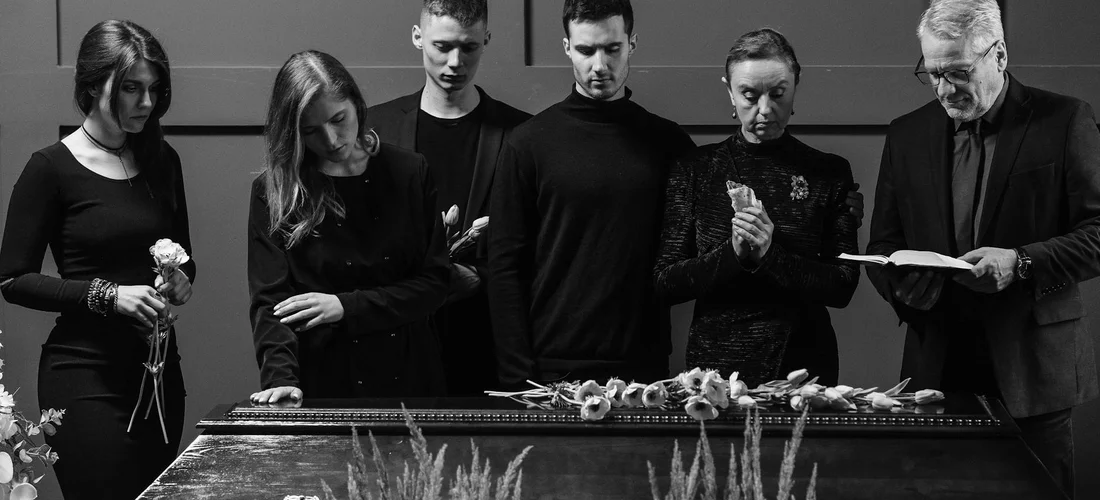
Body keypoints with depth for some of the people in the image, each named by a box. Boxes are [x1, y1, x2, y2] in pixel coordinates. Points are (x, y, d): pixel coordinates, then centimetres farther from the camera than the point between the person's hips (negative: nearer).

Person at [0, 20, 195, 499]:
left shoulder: (161, 161, 10)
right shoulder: (52, 168, -7)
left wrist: (181, 278, -1)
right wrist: (108, 295, -16)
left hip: (158, 367, 6)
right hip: (86, 372, -6)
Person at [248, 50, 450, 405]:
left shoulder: (410, 174, 2)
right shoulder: (272, 192, -2)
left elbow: (434, 282, 0)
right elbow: (269, 300, -9)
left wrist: (345, 306, -10)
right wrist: (280, 378, -25)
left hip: (406, 378, 2)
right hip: (323, 383, -1)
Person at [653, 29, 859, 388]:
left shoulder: (829, 172, 1)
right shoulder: (695, 170, 2)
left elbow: (843, 287, -5)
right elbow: (665, 282, -2)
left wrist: (770, 256, -18)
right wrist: (731, 254, -17)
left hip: (804, 362, 0)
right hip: (716, 361, 0)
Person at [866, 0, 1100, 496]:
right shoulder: (907, 135, 11)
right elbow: (883, 245, 14)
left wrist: (1021, 263, -18)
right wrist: (904, 284, -8)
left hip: (1032, 368, -3)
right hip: (936, 367, 3)